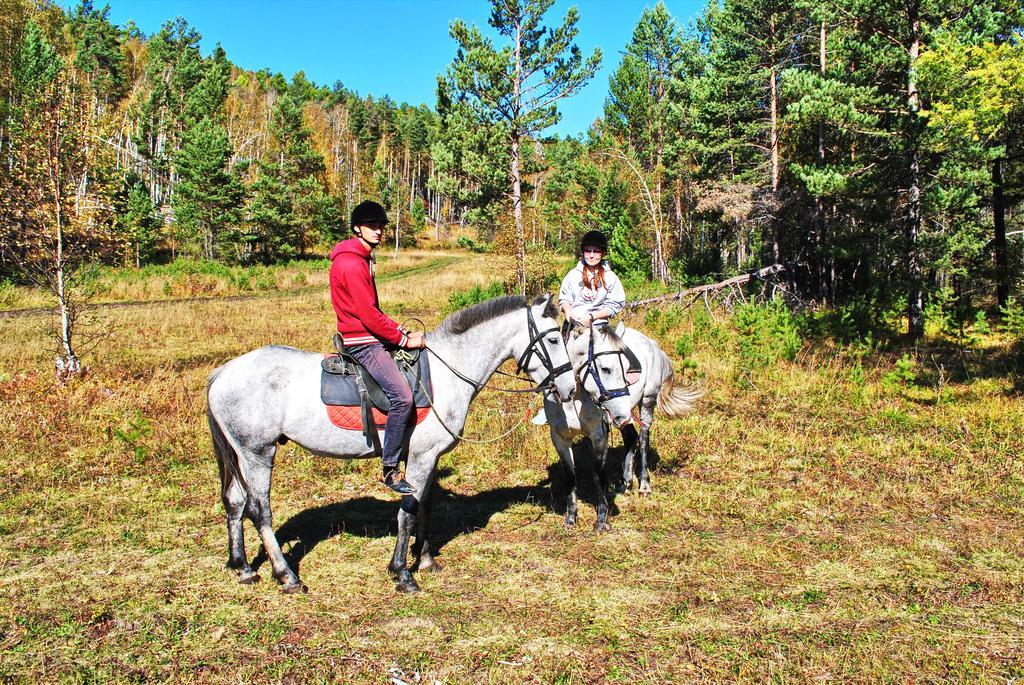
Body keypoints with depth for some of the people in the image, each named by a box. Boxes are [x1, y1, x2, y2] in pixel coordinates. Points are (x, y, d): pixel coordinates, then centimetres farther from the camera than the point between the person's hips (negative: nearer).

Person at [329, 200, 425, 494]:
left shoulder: (362, 259, 17)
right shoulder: (351, 263, -17)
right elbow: (368, 315, -21)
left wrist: (401, 332, 10)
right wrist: (404, 339, -14)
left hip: (371, 337, 11)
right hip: (362, 341, -11)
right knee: (402, 395, -23)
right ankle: (390, 469, -12)